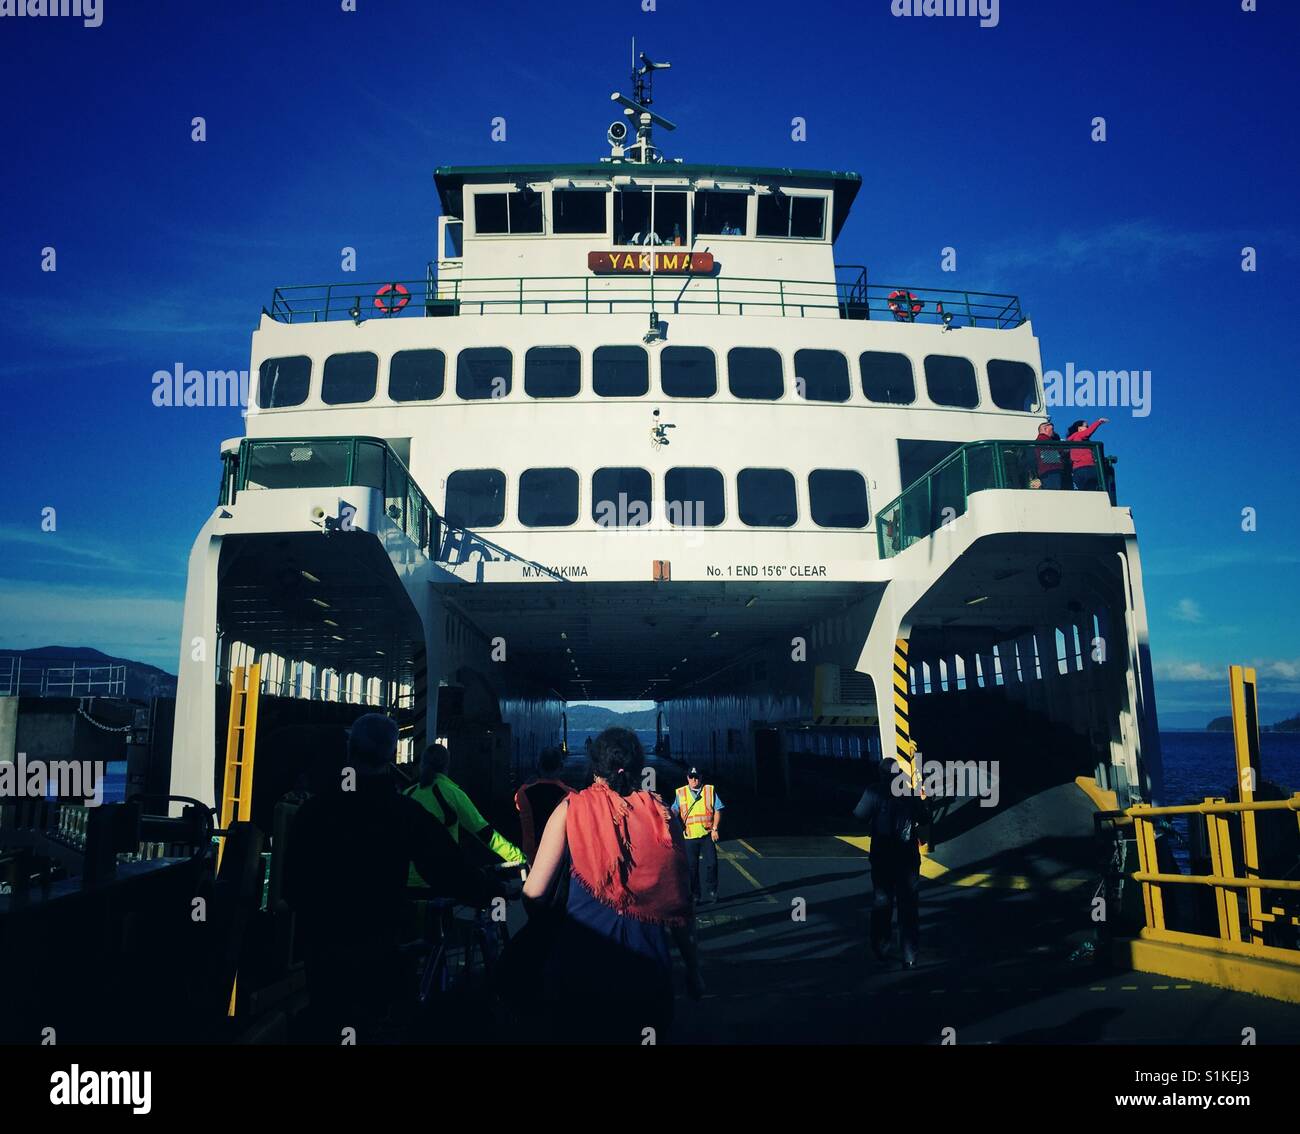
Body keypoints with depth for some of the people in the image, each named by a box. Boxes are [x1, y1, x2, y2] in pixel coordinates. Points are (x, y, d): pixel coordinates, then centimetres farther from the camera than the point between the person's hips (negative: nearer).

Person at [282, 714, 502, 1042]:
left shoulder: (313, 809, -8)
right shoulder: (406, 813, -13)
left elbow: (292, 883, -2)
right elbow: (451, 874, -14)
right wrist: (496, 892, 3)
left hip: (320, 946, 2)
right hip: (375, 951, -2)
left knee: (327, 1026, 19)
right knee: (368, 1029, 15)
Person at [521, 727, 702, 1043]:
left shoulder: (571, 809, -6)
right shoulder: (660, 815, -2)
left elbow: (535, 893, -8)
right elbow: (678, 903, 1)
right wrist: (693, 969, 13)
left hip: (580, 955, -1)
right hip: (646, 959, 2)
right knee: (641, 1035, 21)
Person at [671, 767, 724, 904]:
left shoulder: (710, 790, 4)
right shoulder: (680, 793, 6)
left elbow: (717, 810, 4)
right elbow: (674, 811, 2)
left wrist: (714, 828, -3)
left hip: (707, 835, -1)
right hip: (689, 836, 1)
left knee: (711, 863, -3)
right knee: (692, 866, 5)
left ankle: (711, 892, 13)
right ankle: (695, 895, 16)